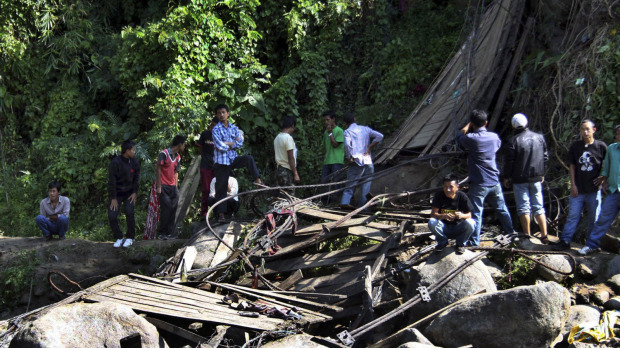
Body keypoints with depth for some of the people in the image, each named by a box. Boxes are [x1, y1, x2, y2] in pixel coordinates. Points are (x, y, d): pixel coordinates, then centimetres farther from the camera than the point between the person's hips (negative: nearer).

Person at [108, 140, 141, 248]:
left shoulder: (134, 162, -2)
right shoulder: (115, 162, -16)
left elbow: (136, 178, 6)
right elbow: (111, 181, -14)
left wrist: (135, 192, -4)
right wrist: (113, 198, -14)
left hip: (129, 193, 2)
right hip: (117, 193, -2)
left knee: (129, 212, -18)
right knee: (112, 216, -11)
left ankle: (130, 238, 0)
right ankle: (119, 238, 9)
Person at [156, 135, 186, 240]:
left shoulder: (177, 157, 13)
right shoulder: (164, 153, -9)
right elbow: (158, 170, -10)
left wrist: (176, 187, 10)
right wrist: (158, 187, -12)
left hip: (172, 187, 7)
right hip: (163, 187, -7)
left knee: (173, 210, 4)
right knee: (166, 208, -12)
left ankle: (169, 233, 10)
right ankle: (161, 233, -4)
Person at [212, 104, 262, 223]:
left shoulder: (234, 128, 9)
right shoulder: (216, 129, -4)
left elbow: (240, 143, -4)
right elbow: (220, 147, -16)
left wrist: (225, 144, -13)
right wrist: (232, 144, -4)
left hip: (233, 159, 3)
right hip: (221, 161, -3)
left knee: (249, 158, -26)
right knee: (221, 188, -1)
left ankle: (257, 180, -22)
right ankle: (221, 214, 5)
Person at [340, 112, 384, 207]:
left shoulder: (347, 132, 1)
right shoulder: (365, 129, 14)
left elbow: (347, 144, -17)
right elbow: (379, 136, 5)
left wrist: (349, 157, -7)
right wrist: (369, 148, 6)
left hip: (356, 162, -3)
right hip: (368, 161, 3)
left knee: (351, 184, -1)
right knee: (367, 183, 7)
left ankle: (345, 202, -16)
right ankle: (362, 204, 3)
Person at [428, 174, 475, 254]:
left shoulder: (462, 196, -10)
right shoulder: (439, 196, -10)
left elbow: (469, 215, -9)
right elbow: (433, 214, -16)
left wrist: (462, 215, -34)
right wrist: (443, 216, -38)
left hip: (458, 229, 0)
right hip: (444, 228, 0)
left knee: (470, 223, -30)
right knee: (432, 222, -30)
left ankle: (460, 243, -1)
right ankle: (442, 242, 1)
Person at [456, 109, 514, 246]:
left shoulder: (471, 139, -15)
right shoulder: (494, 137, 0)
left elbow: (459, 136, 6)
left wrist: (468, 125, 18)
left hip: (479, 183, -5)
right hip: (494, 182, 5)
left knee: (476, 212, -1)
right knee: (502, 208, 20)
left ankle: (474, 241, 0)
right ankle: (510, 233, 32)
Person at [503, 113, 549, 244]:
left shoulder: (514, 141, -12)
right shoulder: (539, 137, 3)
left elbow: (509, 161, -10)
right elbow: (546, 157, 10)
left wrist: (506, 177, 2)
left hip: (520, 179, -4)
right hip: (536, 179, 4)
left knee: (524, 208, 3)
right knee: (539, 207, 10)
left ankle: (527, 236, 4)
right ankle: (544, 236, 9)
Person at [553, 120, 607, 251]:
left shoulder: (601, 146, -3)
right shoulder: (575, 146, 3)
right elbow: (571, 166, 6)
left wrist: (603, 177, -4)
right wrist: (573, 185, 0)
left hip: (594, 190, -1)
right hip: (578, 190, 1)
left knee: (594, 219, 6)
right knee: (572, 216, 1)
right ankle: (565, 241, 4)